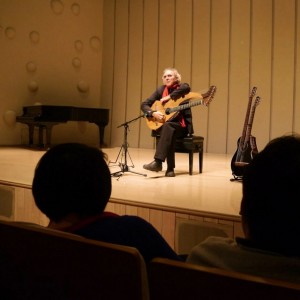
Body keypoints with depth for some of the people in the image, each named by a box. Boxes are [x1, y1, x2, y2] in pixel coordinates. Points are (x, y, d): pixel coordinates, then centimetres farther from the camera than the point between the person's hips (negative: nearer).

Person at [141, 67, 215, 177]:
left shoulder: (182, 87, 1)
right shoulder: (161, 90, 9)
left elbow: (186, 88, -27)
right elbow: (144, 104, 6)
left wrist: (169, 97, -21)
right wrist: (153, 113, -14)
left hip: (181, 126, -2)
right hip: (162, 125, 2)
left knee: (168, 126, -36)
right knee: (168, 130, -34)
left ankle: (158, 162, -43)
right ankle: (170, 168, -31)